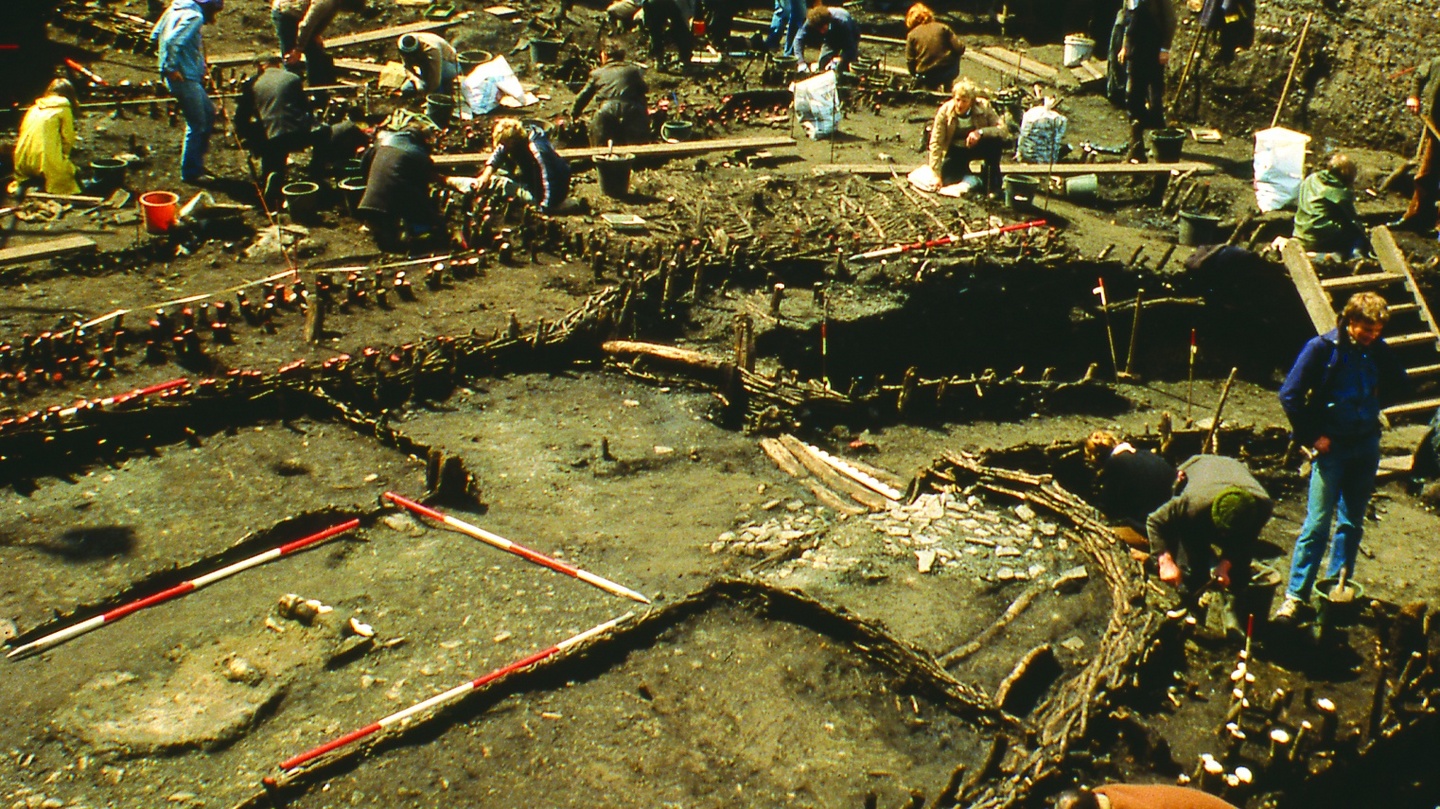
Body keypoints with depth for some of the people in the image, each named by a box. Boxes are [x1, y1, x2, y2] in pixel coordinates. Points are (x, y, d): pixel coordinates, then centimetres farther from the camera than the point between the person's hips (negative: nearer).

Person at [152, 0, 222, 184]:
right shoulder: (194, 17, -16)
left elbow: (156, 35, 18)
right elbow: (174, 41, -29)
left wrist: (169, 64, 18)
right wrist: (171, 68, -20)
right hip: (184, 78, -10)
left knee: (209, 113, 20)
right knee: (197, 124, -1)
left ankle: (196, 161, 26)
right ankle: (191, 172, 7)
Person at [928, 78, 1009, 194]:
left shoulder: (983, 107, -19)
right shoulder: (945, 111, -20)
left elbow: (1003, 130, -23)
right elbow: (936, 143, -20)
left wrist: (980, 132, -41)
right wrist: (936, 174, -27)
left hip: (978, 148, 0)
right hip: (956, 151, 0)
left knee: (996, 140, -31)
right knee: (948, 179, -25)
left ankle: (993, 184, -17)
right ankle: (975, 181, 4)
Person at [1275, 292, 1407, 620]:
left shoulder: (1377, 350, 2)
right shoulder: (1322, 348, -12)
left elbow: (1398, 386, 18)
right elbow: (1290, 394, -12)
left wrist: (1372, 399, 0)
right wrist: (1312, 436, -11)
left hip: (1367, 445, 5)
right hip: (1331, 446, -5)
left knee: (1353, 523, 11)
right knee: (1317, 524, -7)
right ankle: (1295, 595, -2)